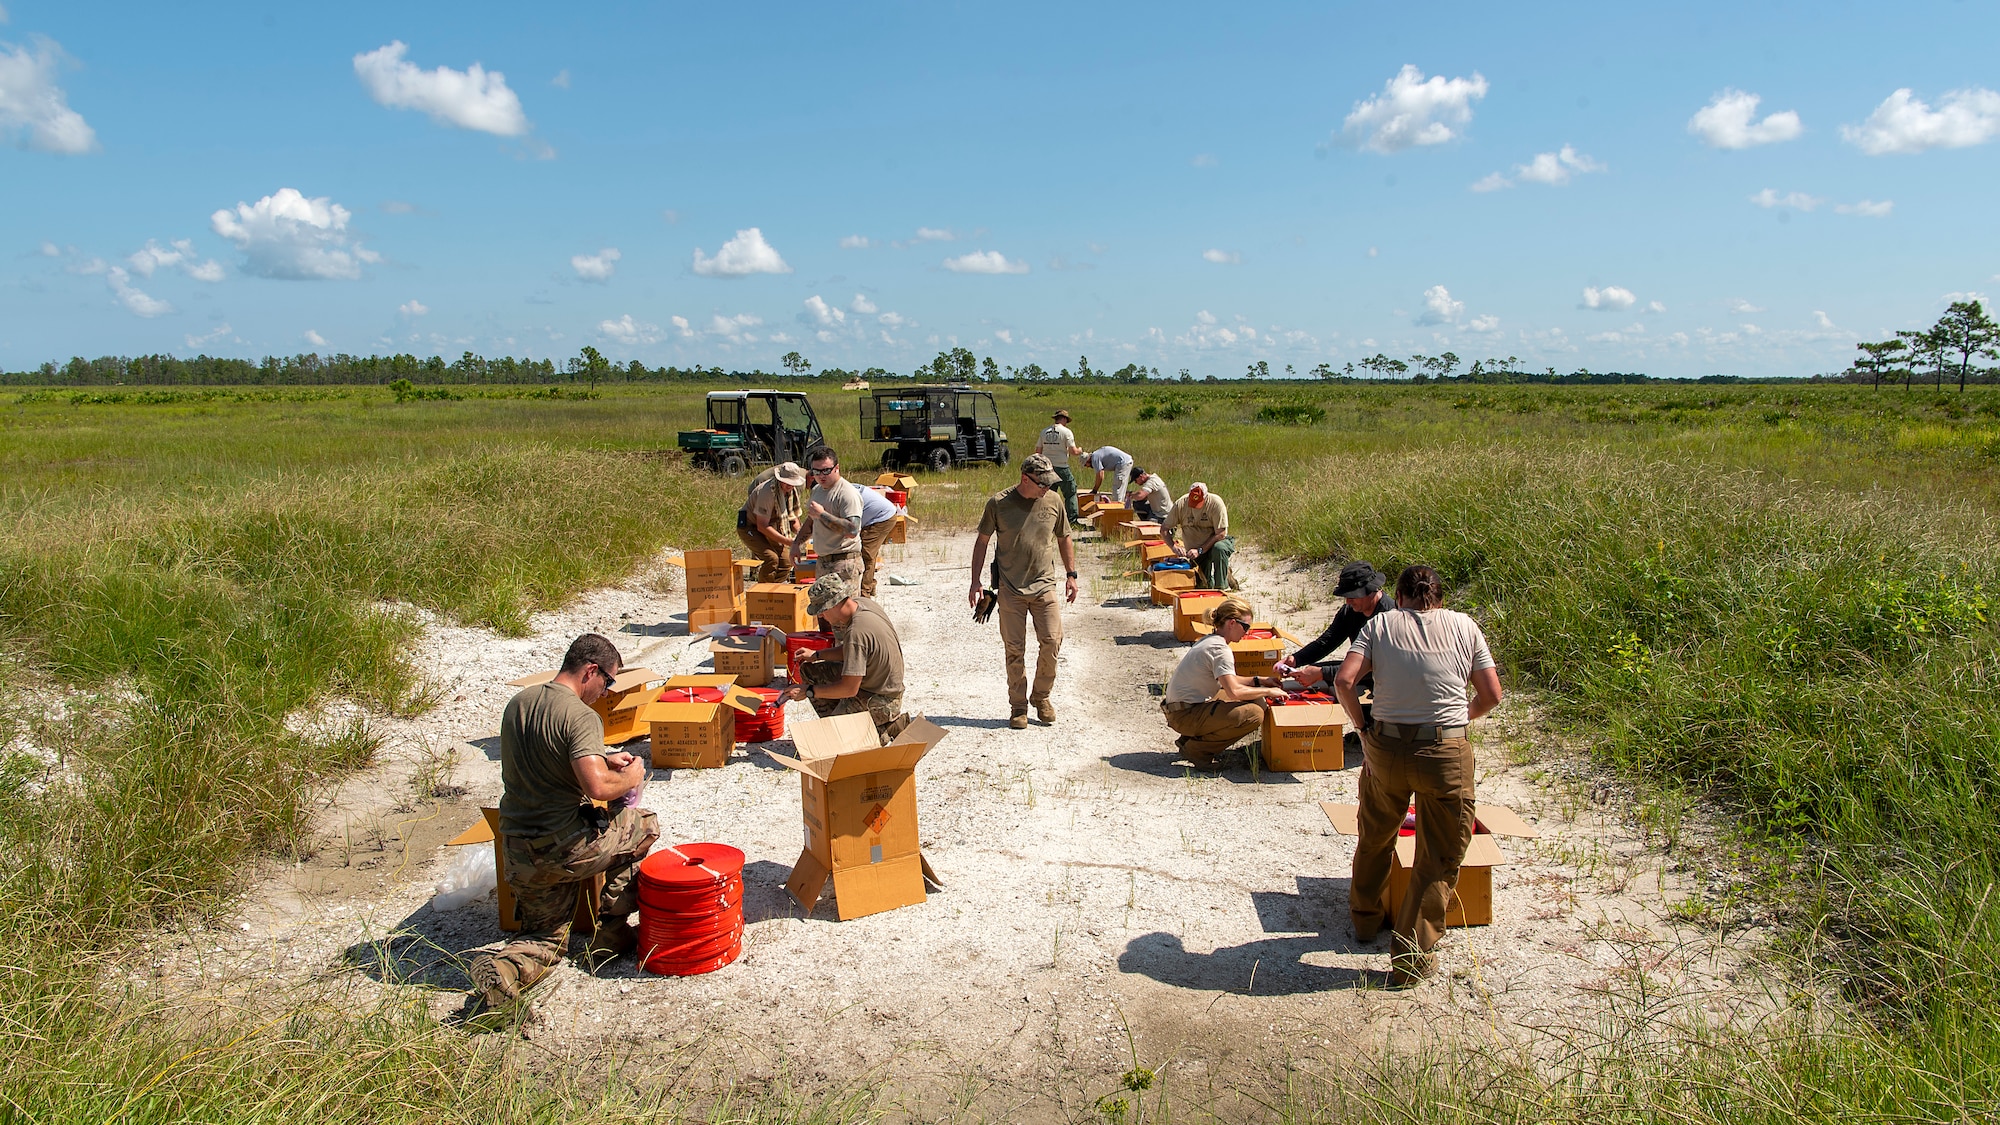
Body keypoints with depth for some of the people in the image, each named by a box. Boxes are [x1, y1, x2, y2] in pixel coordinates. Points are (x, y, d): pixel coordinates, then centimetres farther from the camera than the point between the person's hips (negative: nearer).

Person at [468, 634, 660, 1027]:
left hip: (516, 853, 7)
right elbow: (597, 786, -30)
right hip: (563, 844, -7)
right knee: (645, 825, 20)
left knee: (545, 937, 23)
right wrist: (631, 777, -8)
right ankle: (610, 934, 21)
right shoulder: (580, 716, -19)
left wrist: (603, 758, 18)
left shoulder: (517, 703, 8)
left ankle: (505, 969, -11)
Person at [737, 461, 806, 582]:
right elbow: (762, 527, -31)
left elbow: (792, 518, 9)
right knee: (771, 558, -25)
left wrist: (800, 535, -14)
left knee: (786, 562, -1)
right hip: (749, 527, -8)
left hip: (767, 529, 8)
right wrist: (788, 542, -31)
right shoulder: (767, 491, -31)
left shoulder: (792, 492, -5)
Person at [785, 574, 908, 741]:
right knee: (808, 670, 10)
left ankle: (890, 727, 2)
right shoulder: (863, 603, -5)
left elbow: (849, 689, -27)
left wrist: (808, 691, -16)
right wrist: (816, 655, 6)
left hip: (878, 702, -10)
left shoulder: (856, 632, -33)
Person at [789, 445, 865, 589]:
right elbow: (811, 522, 29)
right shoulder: (817, 490, 13)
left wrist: (822, 514, -23)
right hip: (822, 561, 10)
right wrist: (797, 543, 18)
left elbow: (852, 531, -29)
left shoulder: (848, 493, -17)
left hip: (844, 563, -9)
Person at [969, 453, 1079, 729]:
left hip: (1044, 585, 2)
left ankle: (1041, 695, 18)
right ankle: (1018, 705, 17)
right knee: (1015, 649, 2)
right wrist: (975, 582, 2)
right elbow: (982, 542, 4)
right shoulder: (998, 504, -5)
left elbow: (1064, 540, 16)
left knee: (1052, 640, -5)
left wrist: (1071, 575, 13)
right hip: (1010, 589, -2)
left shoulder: (1053, 501, 3)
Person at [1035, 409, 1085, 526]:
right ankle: (1072, 519, 2)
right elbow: (1073, 451, -11)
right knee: (1070, 493, 5)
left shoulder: (1044, 432, 8)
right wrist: (1080, 450, 10)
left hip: (1047, 467, 5)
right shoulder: (1066, 432, -7)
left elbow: (1038, 451, 10)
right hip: (1061, 467, -5)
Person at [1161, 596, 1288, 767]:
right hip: (1185, 715, -10)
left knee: (1255, 700, 18)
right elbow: (1234, 691, -26)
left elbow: (1226, 680, 23)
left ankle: (1191, 738, 14)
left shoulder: (1210, 641, 12)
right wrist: (1267, 691, -13)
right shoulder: (1220, 649, -18)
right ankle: (1197, 748, -7)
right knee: (1254, 714, -19)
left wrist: (1259, 680, 15)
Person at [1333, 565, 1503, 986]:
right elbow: (1491, 695, 5)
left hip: (1385, 747, 2)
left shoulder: (1380, 624, 5)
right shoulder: (1464, 626, 6)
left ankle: (1365, 917, 43)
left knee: (1374, 837, 24)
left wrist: (1362, 726, 6)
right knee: (1440, 857, 10)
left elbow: (1344, 680, -8)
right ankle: (1411, 956, 11)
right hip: (1446, 752, -1)